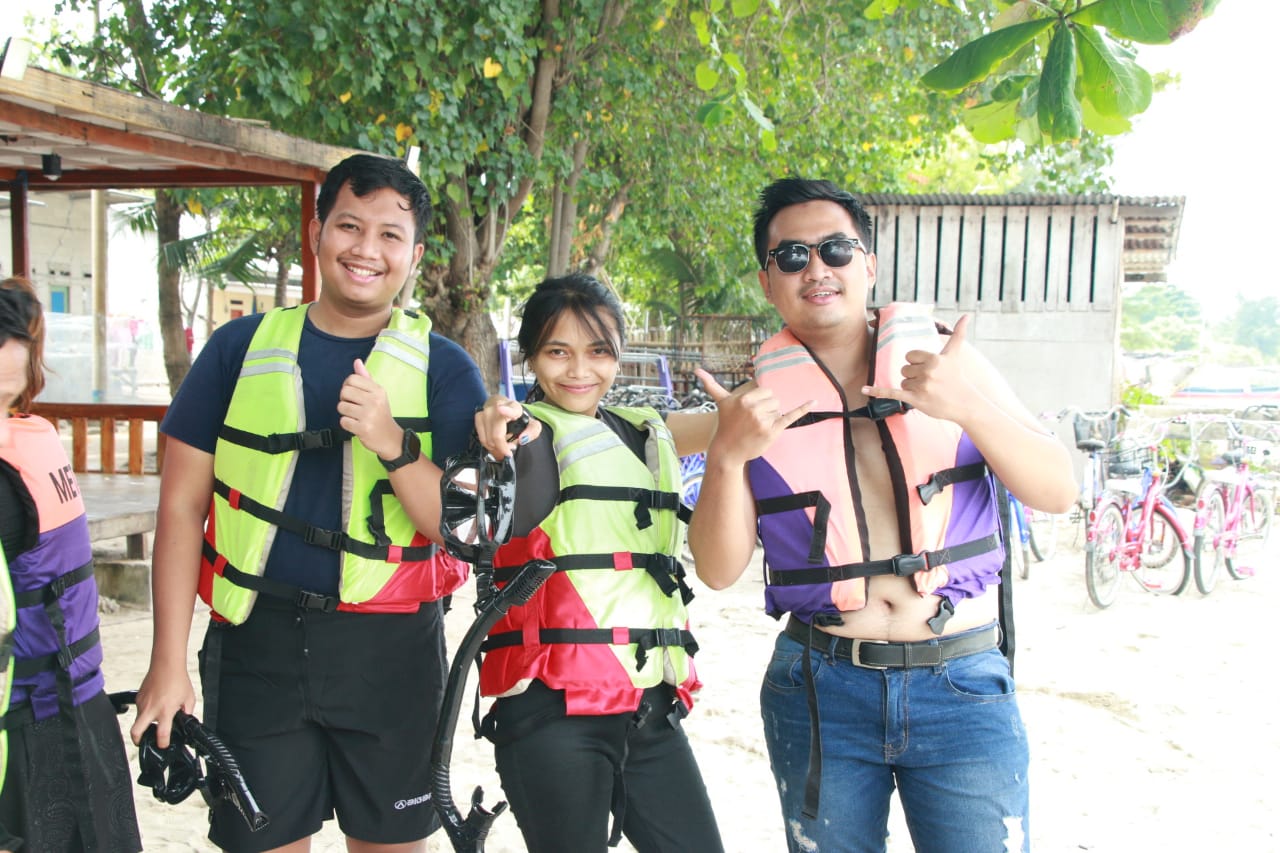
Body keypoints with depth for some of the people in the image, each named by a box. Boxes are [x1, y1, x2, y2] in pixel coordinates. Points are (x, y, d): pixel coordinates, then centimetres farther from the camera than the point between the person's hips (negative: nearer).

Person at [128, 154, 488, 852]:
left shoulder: (444, 370, 0)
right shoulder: (241, 348, 3)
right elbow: (182, 506, 4)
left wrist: (392, 444, -22)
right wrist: (168, 660, -1)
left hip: (390, 651, 0)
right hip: (256, 643, 1)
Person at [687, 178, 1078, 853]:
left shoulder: (948, 360, 2)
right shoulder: (758, 400, 2)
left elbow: (1057, 492, -4)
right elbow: (719, 570, -2)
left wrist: (973, 407, -21)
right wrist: (727, 456, -19)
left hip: (962, 691, 0)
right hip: (820, 690, 1)